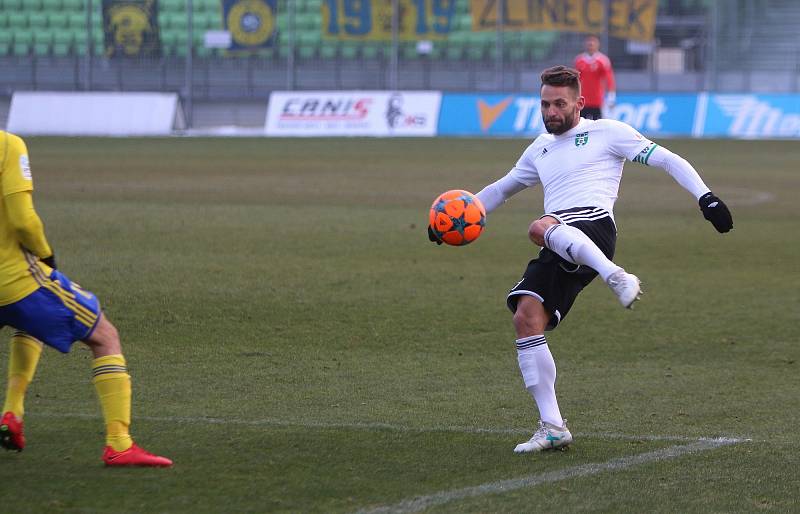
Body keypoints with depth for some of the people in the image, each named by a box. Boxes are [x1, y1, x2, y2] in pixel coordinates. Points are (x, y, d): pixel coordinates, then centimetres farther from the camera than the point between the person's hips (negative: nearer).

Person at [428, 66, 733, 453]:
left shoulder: (606, 133, 12)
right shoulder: (541, 149, 31)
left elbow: (666, 160, 7)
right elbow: (502, 189, 46)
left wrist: (705, 197, -7)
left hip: (593, 224, -6)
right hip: (559, 252, 6)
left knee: (541, 228, -38)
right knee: (526, 318, -13)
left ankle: (615, 276, -53)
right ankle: (552, 427, -12)